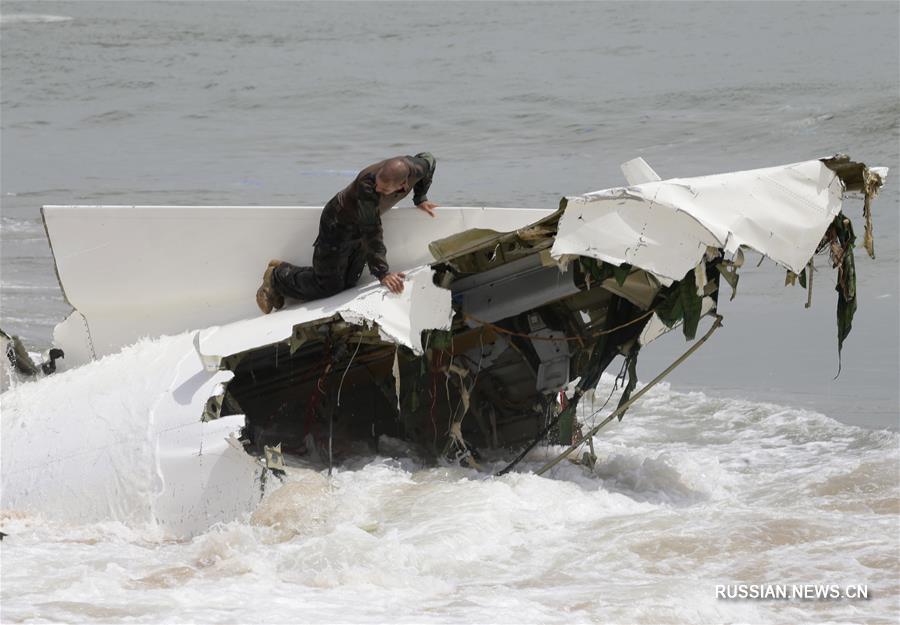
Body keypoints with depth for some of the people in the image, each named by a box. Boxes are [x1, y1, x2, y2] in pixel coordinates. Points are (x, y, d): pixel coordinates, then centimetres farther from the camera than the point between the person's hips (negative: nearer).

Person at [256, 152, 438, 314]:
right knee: (328, 286, -8)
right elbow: (372, 232, -39)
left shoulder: (414, 169, -26)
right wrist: (382, 273, -40)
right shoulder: (367, 183, -42)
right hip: (339, 222, -7)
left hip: (359, 228, 7)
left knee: (347, 283, 8)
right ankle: (277, 276, 16)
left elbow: (428, 160, 2)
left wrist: (420, 199, 4)